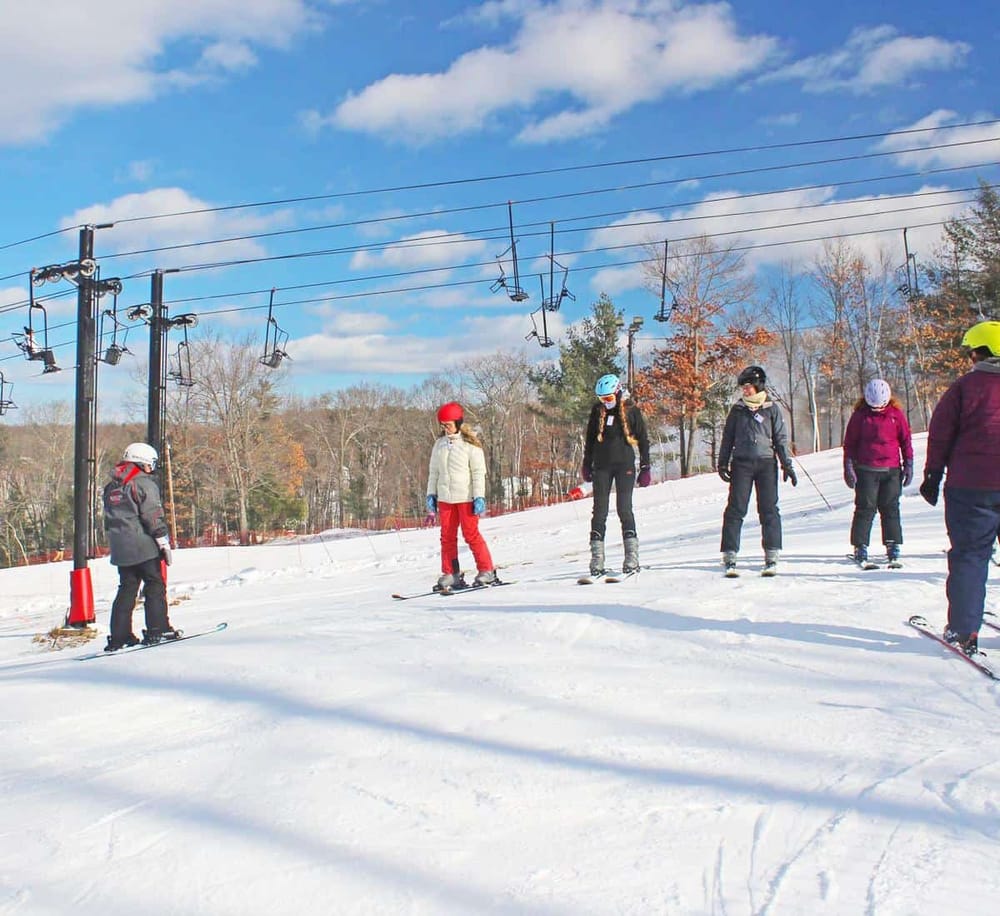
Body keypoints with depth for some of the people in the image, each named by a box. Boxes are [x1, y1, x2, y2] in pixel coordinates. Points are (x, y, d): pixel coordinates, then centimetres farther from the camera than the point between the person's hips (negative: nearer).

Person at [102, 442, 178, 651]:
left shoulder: (111, 487, 16)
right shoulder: (143, 483, -9)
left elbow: (108, 519, 20)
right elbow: (153, 517, -14)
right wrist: (164, 543, -10)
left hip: (120, 549, 7)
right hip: (143, 547, -7)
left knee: (126, 589, 11)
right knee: (155, 586, 1)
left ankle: (119, 636, 8)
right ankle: (157, 629, -4)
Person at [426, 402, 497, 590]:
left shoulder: (471, 444, -6)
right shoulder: (439, 444, 9)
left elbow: (479, 472, -7)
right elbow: (434, 471, 16)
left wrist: (479, 497, -12)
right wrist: (431, 494, 11)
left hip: (466, 497, -5)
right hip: (445, 498, 5)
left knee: (471, 534, -5)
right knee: (447, 537, 5)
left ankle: (486, 572, 5)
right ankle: (450, 574, 11)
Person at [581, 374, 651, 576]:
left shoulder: (631, 411, 0)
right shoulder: (597, 411, 8)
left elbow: (643, 440, 4)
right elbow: (589, 439, 16)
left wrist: (645, 467, 0)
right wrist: (587, 465, 14)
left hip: (625, 465, -3)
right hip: (602, 466, 3)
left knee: (624, 508, -9)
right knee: (600, 510, 0)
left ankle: (632, 558, -6)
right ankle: (597, 560, 1)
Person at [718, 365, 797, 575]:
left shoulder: (772, 409, 6)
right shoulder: (737, 410, 10)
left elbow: (781, 439, 8)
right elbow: (727, 438, 15)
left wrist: (787, 465, 3)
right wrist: (723, 463, 11)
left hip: (766, 463, -1)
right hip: (741, 463, 1)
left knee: (768, 509, -1)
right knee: (735, 509, -5)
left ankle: (771, 557, 4)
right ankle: (729, 556, -3)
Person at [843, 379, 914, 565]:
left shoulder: (896, 414, 4)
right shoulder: (859, 415, 1)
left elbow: (906, 440, 11)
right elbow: (849, 442, 4)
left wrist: (908, 464, 9)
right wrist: (848, 467, -1)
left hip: (891, 470, 1)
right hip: (866, 470, -1)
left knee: (890, 508, 5)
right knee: (865, 508, -2)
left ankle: (893, 545, 11)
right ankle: (860, 546, 1)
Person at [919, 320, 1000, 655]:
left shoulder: (965, 387, -4)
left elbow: (940, 434, -3)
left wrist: (933, 476, 6)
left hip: (972, 487, -3)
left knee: (969, 555, 4)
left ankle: (963, 631, 2)